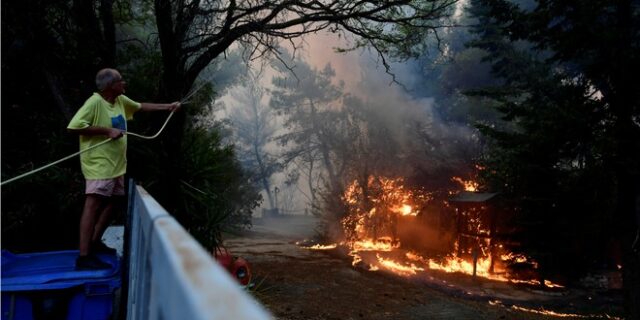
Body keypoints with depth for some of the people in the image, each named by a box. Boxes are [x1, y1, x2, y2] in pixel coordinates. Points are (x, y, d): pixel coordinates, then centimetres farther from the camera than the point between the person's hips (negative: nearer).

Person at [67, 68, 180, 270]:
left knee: (114, 202, 17)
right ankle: (84, 257, -13)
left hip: (116, 164, 10)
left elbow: (141, 107, 26)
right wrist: (107, 130, -23)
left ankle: (95, 242, 31)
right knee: (93, 205, -13)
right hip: (99, 163, -10)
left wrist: (167, 107, 23)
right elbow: (73, 126, -24)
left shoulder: (121, 100, 8)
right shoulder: (94, 102, -17)